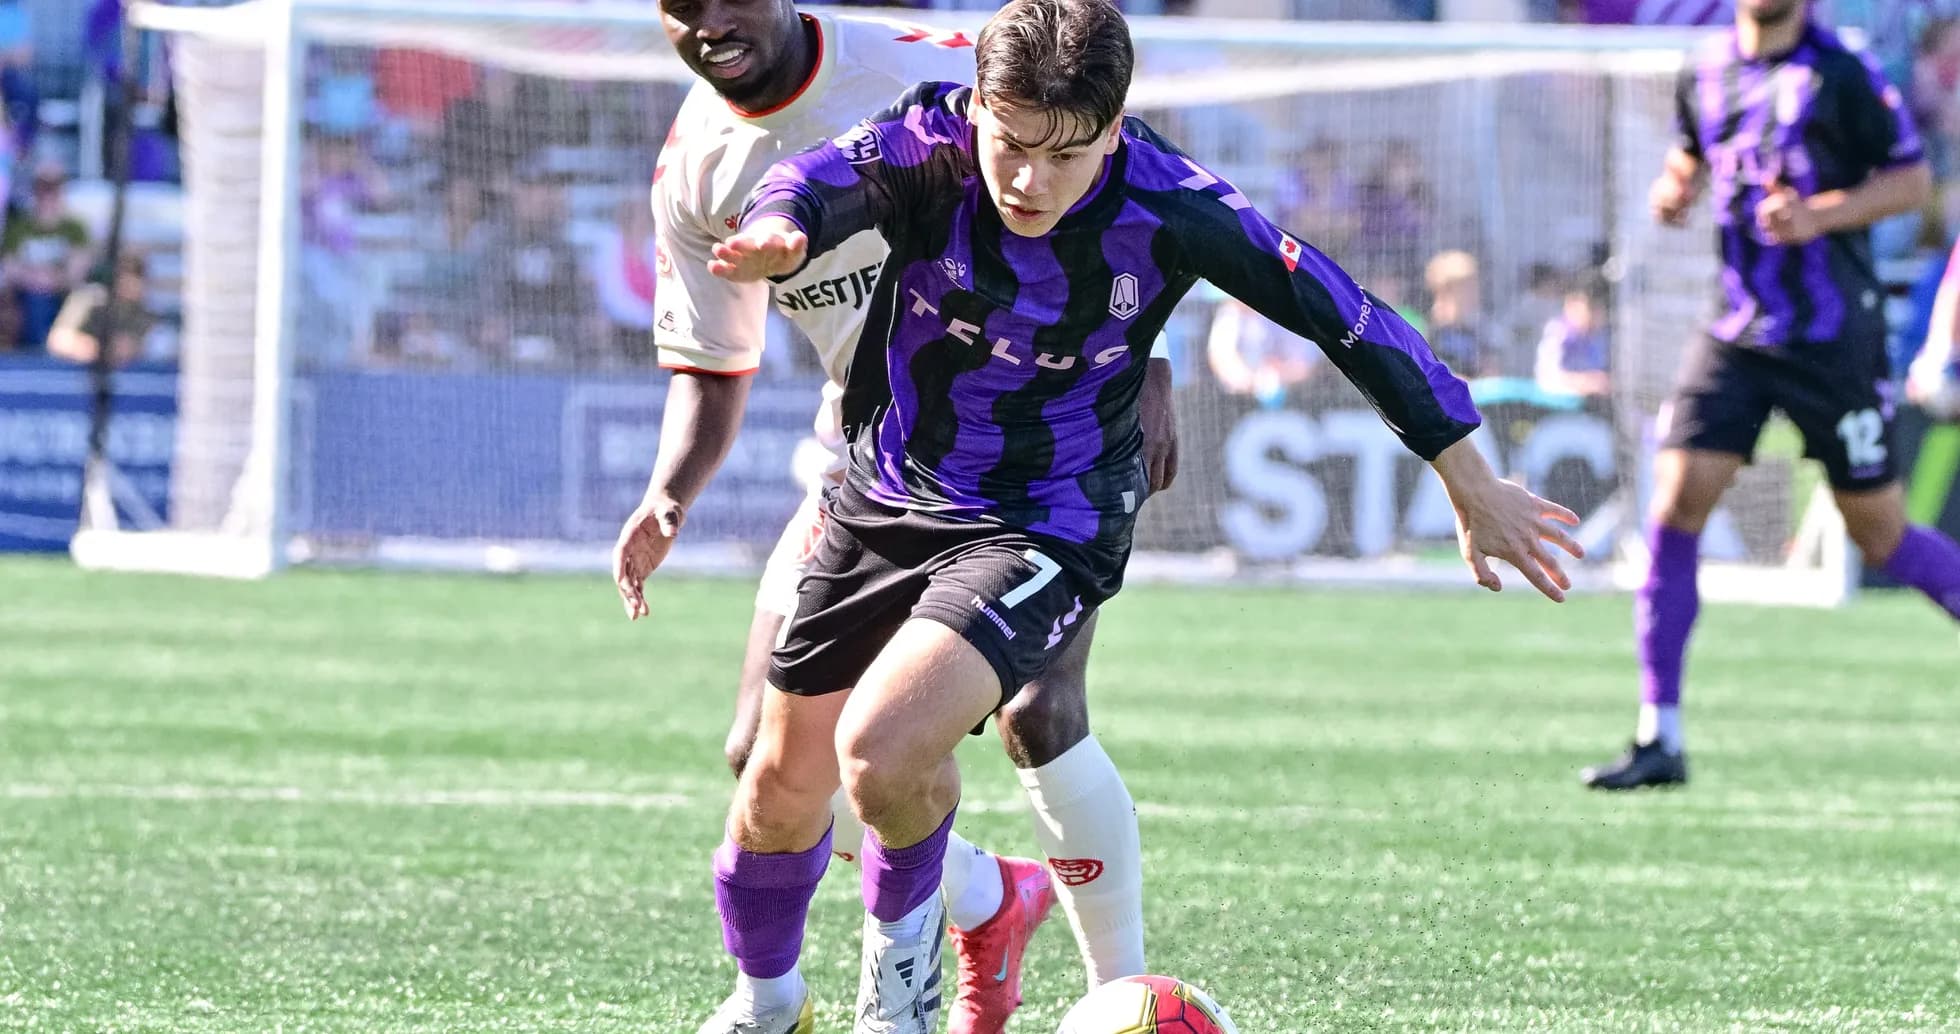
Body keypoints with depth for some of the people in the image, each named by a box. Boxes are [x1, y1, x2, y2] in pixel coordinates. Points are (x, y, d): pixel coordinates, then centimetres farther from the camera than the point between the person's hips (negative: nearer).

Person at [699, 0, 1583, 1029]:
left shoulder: (1168, 209, -24)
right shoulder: (929, 144, -22)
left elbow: (1348, 319, -14)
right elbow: (826, 182, -43)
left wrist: (1473, 485, -7)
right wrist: (780, 228, -69)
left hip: (1048, 527, -3)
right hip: (886, 499, 3)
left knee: (882, 750, -26)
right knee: (783, 784, 13)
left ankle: (904, 937, 8)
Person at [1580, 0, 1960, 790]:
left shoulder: (1840, 74, -8)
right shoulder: (1706, 74, 8)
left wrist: (1819, 214, -19)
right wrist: (1674, 187, 2)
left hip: (1834, 338, -4)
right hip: (1737, 332, 4)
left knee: (1880, 534, 2)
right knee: (1675, 504, -9)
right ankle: (1658, 738, -5)